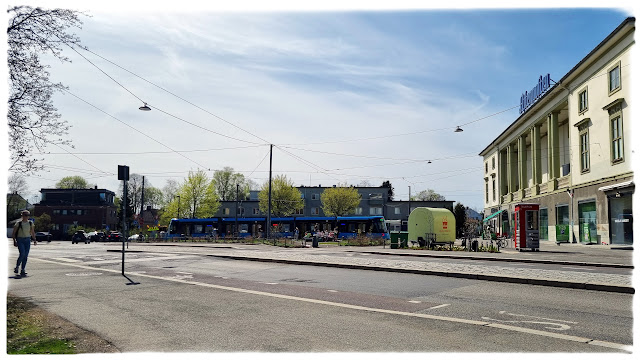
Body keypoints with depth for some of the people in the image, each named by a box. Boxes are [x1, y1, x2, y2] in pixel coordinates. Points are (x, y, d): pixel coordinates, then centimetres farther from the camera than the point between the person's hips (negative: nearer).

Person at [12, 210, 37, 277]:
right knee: (22, 254, -18)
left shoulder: (30, 223, 7)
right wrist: (14, 241, -9)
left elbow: (32, 232, 16)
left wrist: (34, 240, 9)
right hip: (20, 240, -4)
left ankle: (22, 270, 7)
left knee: (26, 255, 0)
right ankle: (17, 267, 4)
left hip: (27, 240, 4)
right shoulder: (18, 223, -4)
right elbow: (14, 233, 0)